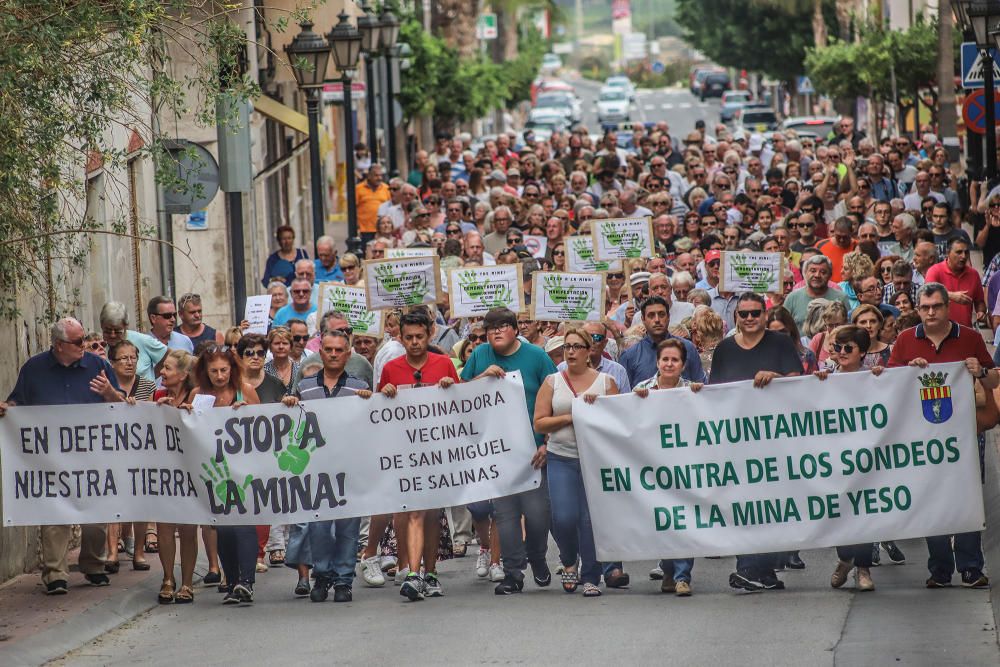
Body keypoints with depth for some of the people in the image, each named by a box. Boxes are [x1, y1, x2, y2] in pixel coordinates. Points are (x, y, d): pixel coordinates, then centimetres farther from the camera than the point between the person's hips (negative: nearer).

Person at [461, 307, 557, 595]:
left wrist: (547, 444, -7)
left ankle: (537, 559, 22)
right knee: (505, 512, 1)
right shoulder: (480, 355, 8)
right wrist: (484, 376, -8)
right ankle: (513, 572, 6)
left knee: (536, 511, -4)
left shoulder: (535, 356, 0)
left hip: (532, 449, -2)